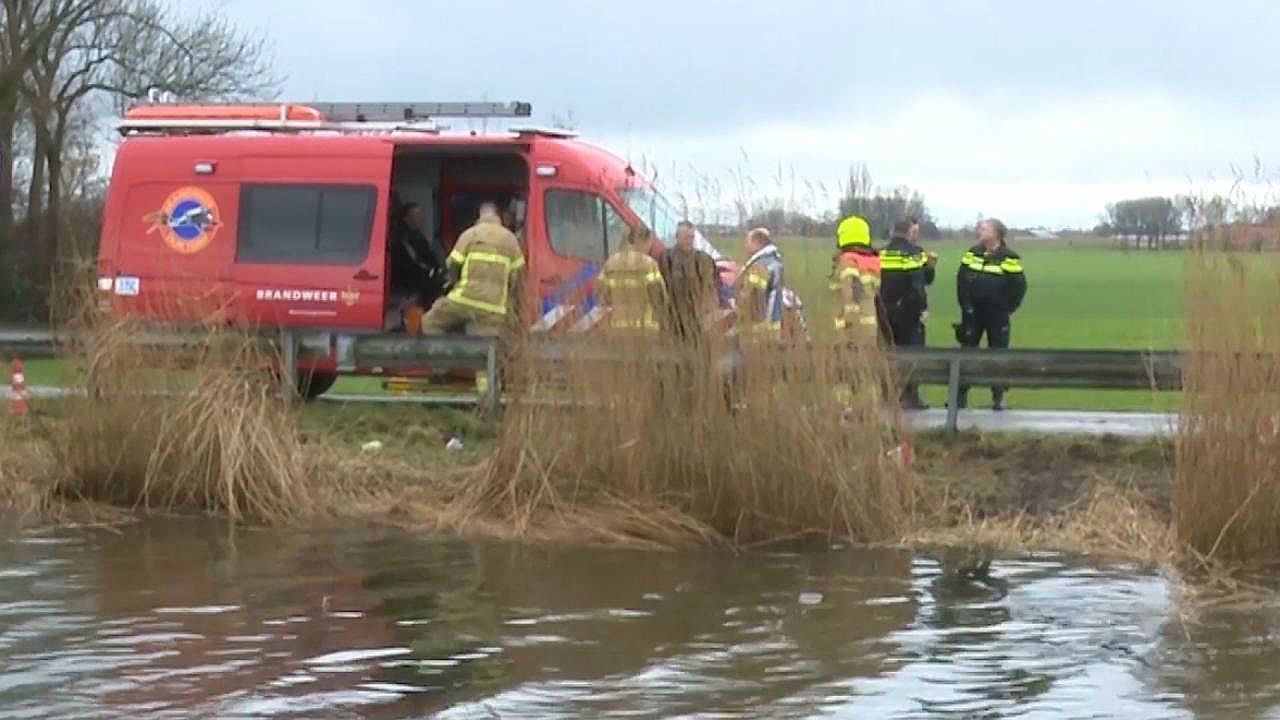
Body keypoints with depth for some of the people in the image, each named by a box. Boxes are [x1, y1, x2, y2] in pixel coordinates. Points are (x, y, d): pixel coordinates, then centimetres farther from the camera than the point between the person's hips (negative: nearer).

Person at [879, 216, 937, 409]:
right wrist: (923, 308, -12)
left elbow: (878, 283, 11)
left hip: (887, 311, 6)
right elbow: (918, 284, -17)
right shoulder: (914, 253, -11)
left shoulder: (883, 253, 9)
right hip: (908, 310, -6)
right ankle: (910, 397, -4)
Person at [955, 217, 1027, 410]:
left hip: (997, 315, -4)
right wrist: (965, 304, 1)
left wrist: (1008, 308, -6)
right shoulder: (973, 253, 5)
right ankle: (961, 395, 10)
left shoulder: (1009, 258, -9)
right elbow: (961, 279, 9)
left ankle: (998, 397, 10)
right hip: (973, 313, 4)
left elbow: (1019, 286, -8)